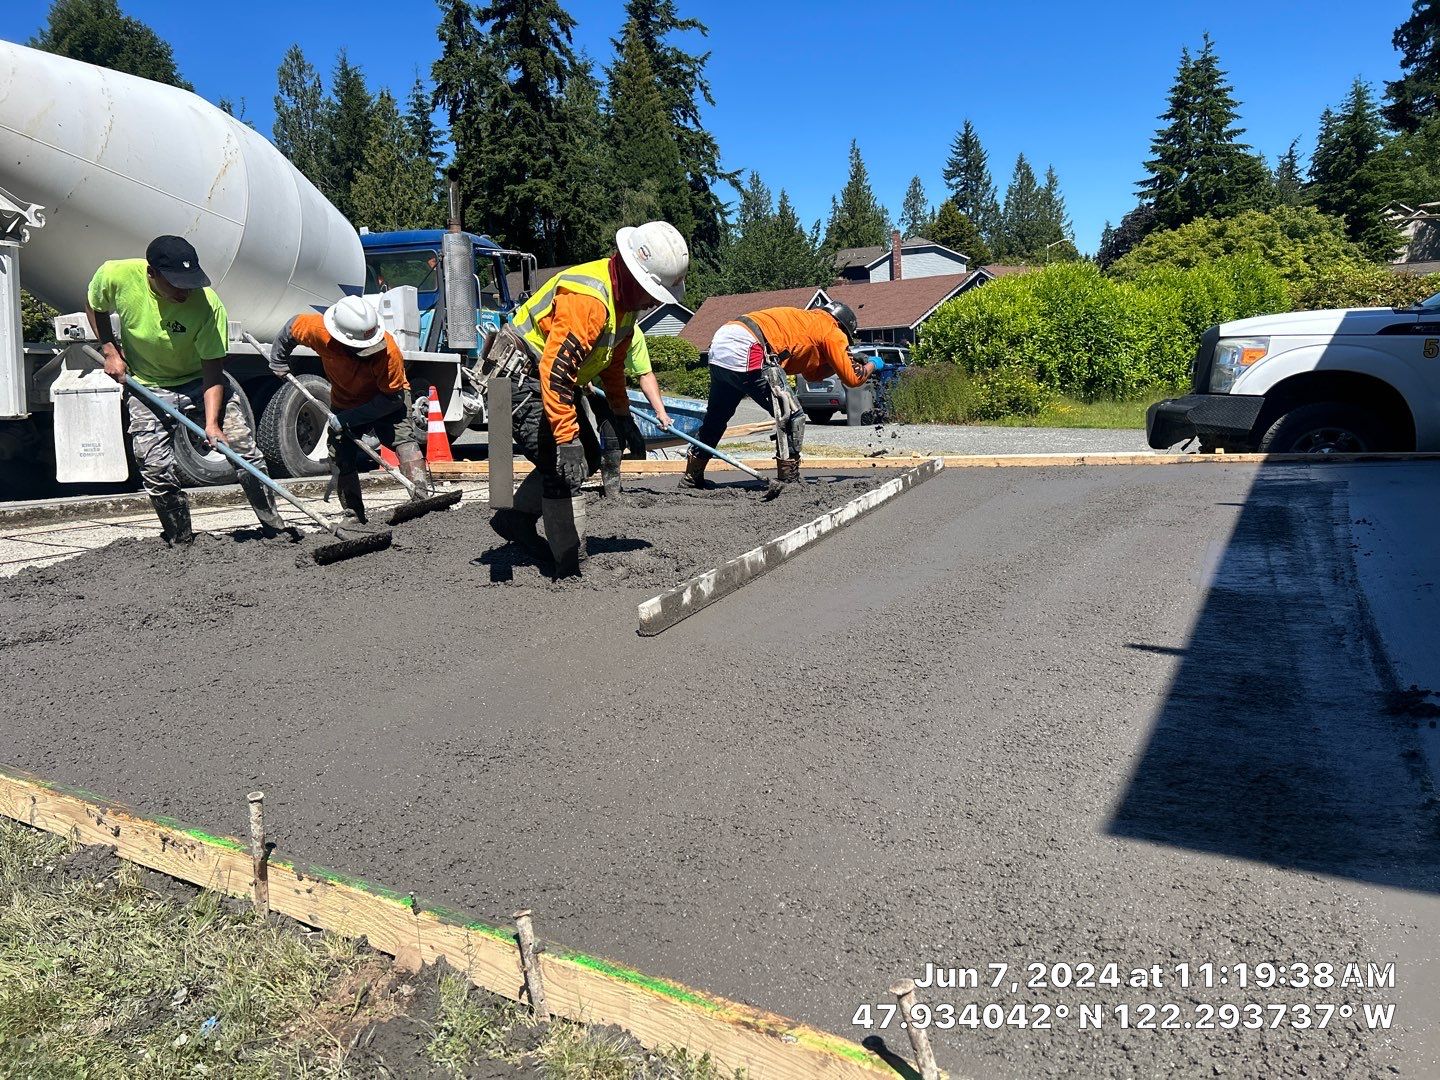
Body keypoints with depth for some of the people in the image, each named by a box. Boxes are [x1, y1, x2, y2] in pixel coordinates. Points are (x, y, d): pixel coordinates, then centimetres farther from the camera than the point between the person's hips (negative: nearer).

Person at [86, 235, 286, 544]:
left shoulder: (207, 304, -27)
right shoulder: (116, 276, -20)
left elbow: (213, 371, -24)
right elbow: (94, 307, 5)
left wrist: (212, 422, -34)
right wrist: (110, 352, -5)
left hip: (200, 379, -1)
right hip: (145, 385, 1)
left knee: (243, 447, -11)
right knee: (156, 470, -7)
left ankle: (275, 528, 2)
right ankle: (180, 543, 9)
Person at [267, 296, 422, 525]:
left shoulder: (388, 350, -38)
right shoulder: (319, 330, -30)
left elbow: (393, 397, -29)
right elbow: (291, 328, -6)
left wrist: (351, 418, -30)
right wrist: (278, 363, 6)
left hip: (389, 399, -3)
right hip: (344, 401, 4)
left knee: (404, 440, -27)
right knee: (340, 456, 1)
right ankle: (354, 518, 12)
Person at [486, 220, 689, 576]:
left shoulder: (625, 296, 2)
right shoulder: (587, 298, -31)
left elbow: (614, 361, 16)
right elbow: (555, 371, -36)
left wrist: (622, 417, 17)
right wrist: (566, 439, -37)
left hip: (559, 379, 10)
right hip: (524, 377, -10)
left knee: (587, 457, 16)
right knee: (565, 468, -15)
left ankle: (517, 518, 27)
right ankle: (572, 570, -7)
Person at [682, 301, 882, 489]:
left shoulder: (807, 320, 30)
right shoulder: (832, 331, 6)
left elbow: (812, 373, 35)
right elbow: (852, 379, 8)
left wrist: (847, 360, 33)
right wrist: (872, 365, 27)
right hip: (744, 353, -9)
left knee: (717, 416, 23)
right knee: (792, 417, 0)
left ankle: (692, 476, 35)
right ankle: (789, 481, 2)